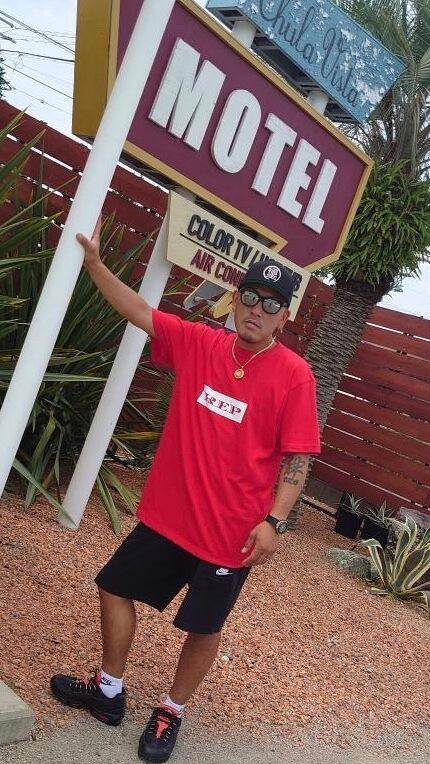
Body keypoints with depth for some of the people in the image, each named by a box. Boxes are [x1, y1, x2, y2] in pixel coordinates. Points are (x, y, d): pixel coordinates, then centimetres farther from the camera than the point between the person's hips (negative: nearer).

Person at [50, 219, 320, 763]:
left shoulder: (294, 375, -12)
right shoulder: (199, 343, -1)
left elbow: (298, 458, -12)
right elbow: (141, 313, 4)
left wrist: (273, 521, -18)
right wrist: (94, 263, -3)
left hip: (232, 530, -5)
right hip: (167, 512, 5)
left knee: (203, 628, 10)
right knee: (115, 587, 17)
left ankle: (171, 713, 36)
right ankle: (108, 692, 39)